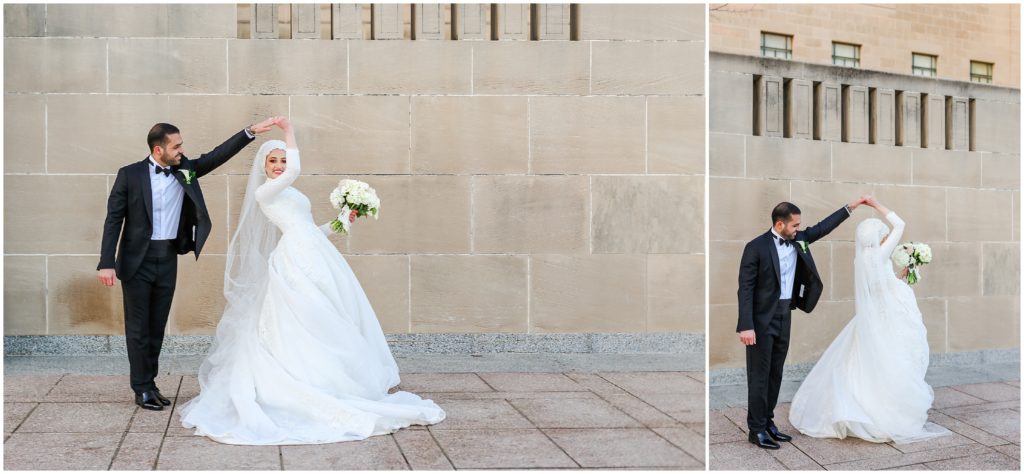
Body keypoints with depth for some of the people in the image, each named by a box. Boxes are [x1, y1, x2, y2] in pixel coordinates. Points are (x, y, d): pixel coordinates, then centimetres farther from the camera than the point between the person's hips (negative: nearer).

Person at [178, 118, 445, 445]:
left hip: (316, 258, 9)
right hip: (296, 261, -8)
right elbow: (295, 170, -17)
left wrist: (342, 221, 16)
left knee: (327, 325, 5)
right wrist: (289, 132, -5)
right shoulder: (264, 192, 1)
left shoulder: (291, 194, 26)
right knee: (307, 327, -10)